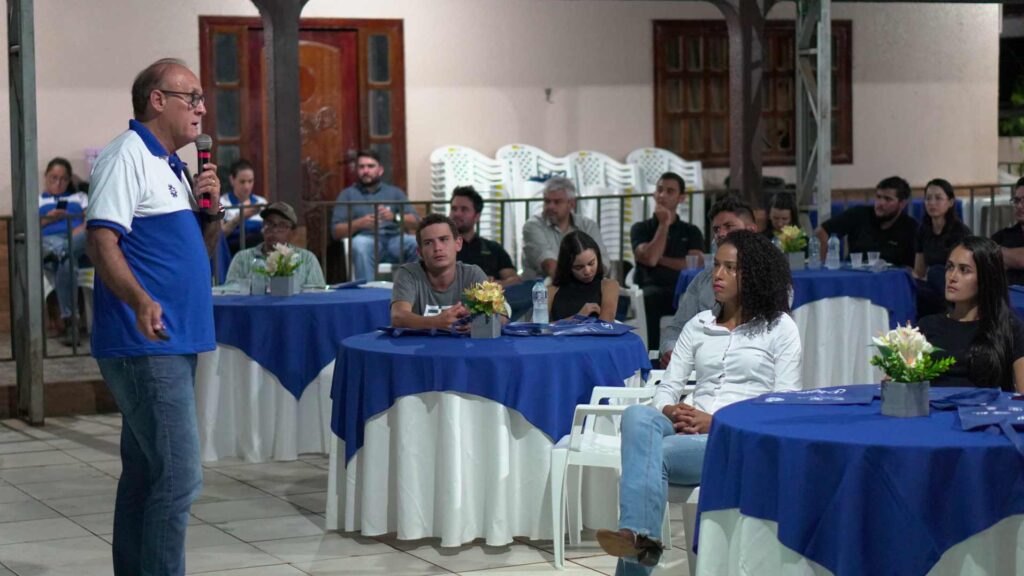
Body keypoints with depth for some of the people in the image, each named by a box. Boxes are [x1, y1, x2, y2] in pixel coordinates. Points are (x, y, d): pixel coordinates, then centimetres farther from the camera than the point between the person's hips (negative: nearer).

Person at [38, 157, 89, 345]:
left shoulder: (79, 197, 33)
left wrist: (80, 230, -9)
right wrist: (46, 220, -1)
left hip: (77, 241, 1)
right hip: (48, 242, -1)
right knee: (66, 264, -40)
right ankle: (67, 319, -44)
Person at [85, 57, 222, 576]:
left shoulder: (169, 165, 19)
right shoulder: (127, 155, -10)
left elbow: (200, 251, 25)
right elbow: (101, 240, -21)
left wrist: (211, 211, 5)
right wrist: (140, 301, -36)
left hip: (171, 345, 10)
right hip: (146, 347, -10)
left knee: (144, 474, 14)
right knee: (178, 479, -13)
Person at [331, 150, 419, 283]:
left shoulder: (394, 192, 23)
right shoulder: (348, 194, 18)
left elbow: (414, 222, 9)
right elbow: (336, 231, 8)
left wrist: (394, 217, -11)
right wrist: (359, 223, -11)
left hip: (394, 240, 2)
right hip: (367, 240, -2)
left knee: (417, 243, -31)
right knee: (359, 242, -38)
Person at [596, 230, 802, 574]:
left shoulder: (779, 327, 7)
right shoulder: (698, 325, 21)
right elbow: (668, 386, 16)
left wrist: (718, 421, -13)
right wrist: (670, 411, -11)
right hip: (690, 429, 4)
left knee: (648, 455, -31)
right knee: (637, 416, -32)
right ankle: (641, 538, -46)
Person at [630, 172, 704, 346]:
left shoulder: (691, 231, 18)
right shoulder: (640, 229, 13)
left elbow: (696, 265, 0)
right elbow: (650, 259, -7)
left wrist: (660, 259, 1)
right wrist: (664, 224, 1)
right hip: (651, 290, -1)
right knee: (650, 298, -39)